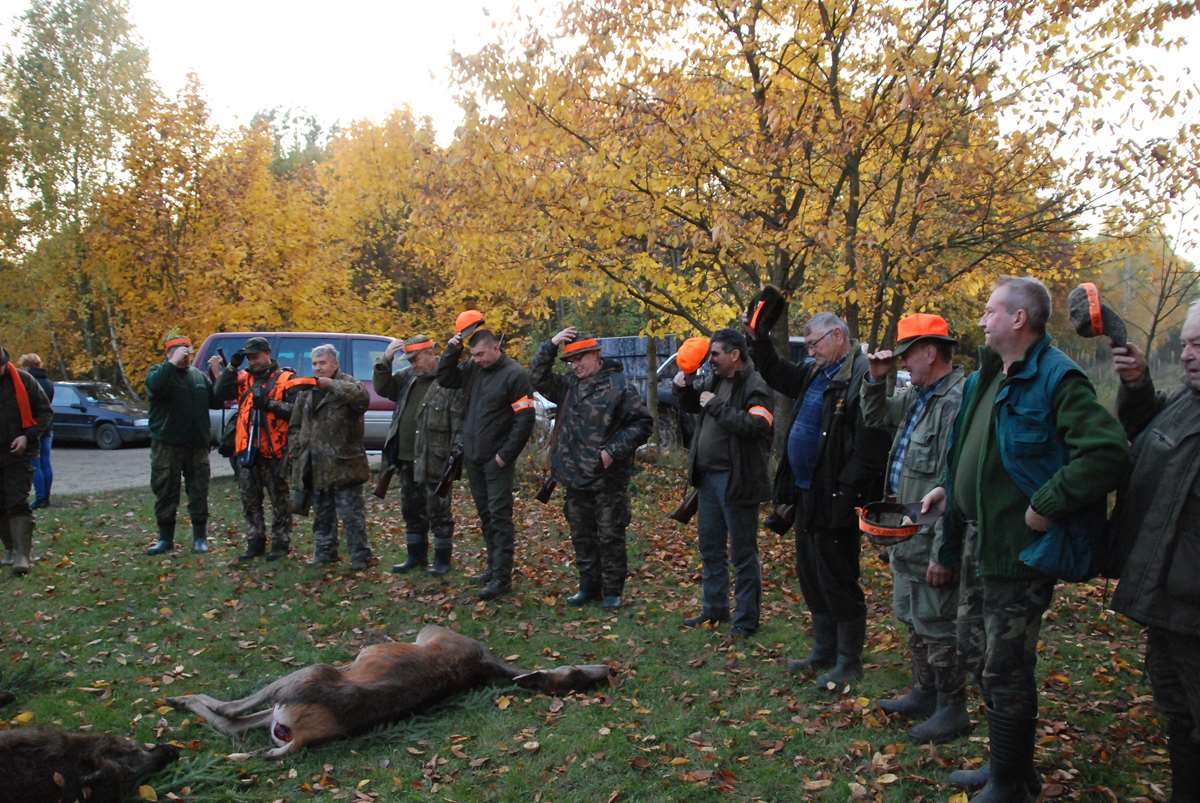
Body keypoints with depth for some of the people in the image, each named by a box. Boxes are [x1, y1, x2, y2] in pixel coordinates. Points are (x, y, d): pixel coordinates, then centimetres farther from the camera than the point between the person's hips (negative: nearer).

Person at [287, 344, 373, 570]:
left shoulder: (347, 385, -5)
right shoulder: (306, 391, 15)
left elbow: (363, 397, -30)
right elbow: (295, 426, 20)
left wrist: (331, 384, -30)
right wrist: (294, 451, 12)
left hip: (343, 463, -6)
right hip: (314, 465, 6)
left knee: (351, 513, -2)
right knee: (322, 513, 16)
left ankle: (360, 556, 5)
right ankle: (324, 552, 27)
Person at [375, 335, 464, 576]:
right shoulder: (410, 377, 12)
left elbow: (459, 422, -15)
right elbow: (382, 388, 12)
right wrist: (385, 359, 0)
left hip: (434, 460, -8)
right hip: (407, 457, 8)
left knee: (438, 511, 2)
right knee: (411, 509, 17)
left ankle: (442, 558, 14)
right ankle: (416, 555, 29)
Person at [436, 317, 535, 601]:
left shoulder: (514, 374, -12)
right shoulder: (474, 369, 7)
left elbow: (524, 419, -15)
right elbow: (444, 378, 13)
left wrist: (506, 455, -16)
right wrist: (452, 350, -1)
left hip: (496, 460, -7)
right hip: (472, 458, 7)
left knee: (499, 516, -5)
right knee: (485, 513, 14)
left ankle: (502, 577, -3)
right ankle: (494, 565, 24)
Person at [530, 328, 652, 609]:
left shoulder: (619, 387, -9)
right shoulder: (569, 386, 10)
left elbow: (642, 423, -10)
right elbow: (539, 380, 9)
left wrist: (614, 450, -17)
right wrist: (550, 346, -2)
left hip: (608, 480, -6)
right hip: (576, 479, 6)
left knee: (610, 538, 3)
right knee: (582, 536, 15)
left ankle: (612, 591, 15)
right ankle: (589, 586, 28)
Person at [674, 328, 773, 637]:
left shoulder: (755, 387, -14)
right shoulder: (717, 381, 11)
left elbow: (754, 425, -30)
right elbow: (691, 406, 26)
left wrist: (716, 406, -23)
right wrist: (683, 388, 6)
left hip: (736, 481, -9)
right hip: (708, 476, 9)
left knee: (743, 552, 2)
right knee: (710, 547, 17)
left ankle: (747, 618, 12)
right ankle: (714, 608, 31)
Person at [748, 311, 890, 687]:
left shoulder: (863, 377, -18)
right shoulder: (816, 373, 12)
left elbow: (872, 442, -25)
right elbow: (777, 374, 30)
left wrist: (847, 492, -26)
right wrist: (759, 338, 18)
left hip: (834, 501, -10)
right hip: (808, 494, 10)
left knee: (838, 583, 2)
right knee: (811, 577, 19)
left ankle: (849, 662, 17)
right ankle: (824, 653, 33)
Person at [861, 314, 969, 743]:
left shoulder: (957, 400, -22)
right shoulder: (916, 395, 8)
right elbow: (875, 417, 28)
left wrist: (944, 552, -25)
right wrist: (876, 379, 9)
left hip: (932, 538, -10)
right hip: (907, 534, 10)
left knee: (937, 626, 3)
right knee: (914, 619, 21)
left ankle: (952, 710, 18)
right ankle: (924, 693, 36)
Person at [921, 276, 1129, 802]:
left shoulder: (1056, 378, -19)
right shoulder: (989, 378, 10)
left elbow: (1108, 453, -29)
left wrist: (1044, 507, -26)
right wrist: (953, 488, 15)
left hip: (1019, 547, -10)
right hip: (978, 539, 10)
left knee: (1005, 671, 2)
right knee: (975, 653, 20)